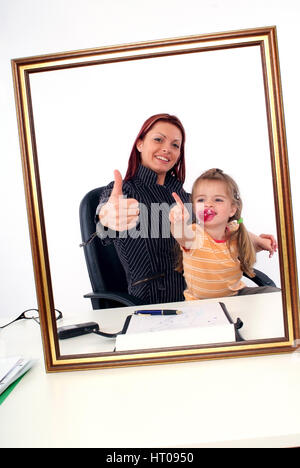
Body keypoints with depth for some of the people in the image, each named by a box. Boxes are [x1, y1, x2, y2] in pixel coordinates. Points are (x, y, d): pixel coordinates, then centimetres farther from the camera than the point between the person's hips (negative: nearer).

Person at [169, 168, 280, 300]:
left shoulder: (235, 232, -7)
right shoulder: (194, 235, -22)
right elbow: (183, 236, -47)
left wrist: (261, 242, 5)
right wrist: (179, 223, -67)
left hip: (235, 294, 3)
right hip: (201, 302, -2)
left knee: (274, 292, -10)